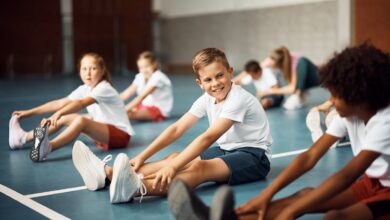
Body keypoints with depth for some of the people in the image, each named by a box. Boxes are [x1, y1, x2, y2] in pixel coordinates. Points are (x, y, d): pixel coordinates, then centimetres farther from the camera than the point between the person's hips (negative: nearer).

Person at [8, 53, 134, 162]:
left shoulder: (104, 89, -17)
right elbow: (60, 103, 3)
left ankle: (48, 147, -49)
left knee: (81, 120, -32)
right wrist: (29, 112, -1)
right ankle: (24, 138, 0)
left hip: (121, 134, -8)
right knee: (66, 117, -2)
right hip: (103, 130, 8)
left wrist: (58, 114, -48)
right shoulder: (84, 89, 5)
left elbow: (81, 103, -34)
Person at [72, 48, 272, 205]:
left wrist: (173, 166, -43)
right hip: (226, 150, 8)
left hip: (254, 156, -7)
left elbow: (208, 137, -35)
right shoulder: (207, 99, 1)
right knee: (176, 158, -14)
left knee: (200, 168, -34)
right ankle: (108, 174, -26)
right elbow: (177, 128, -6)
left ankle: (135, 188, -57)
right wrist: (142, 157, -16)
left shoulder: (238, 99, -23)